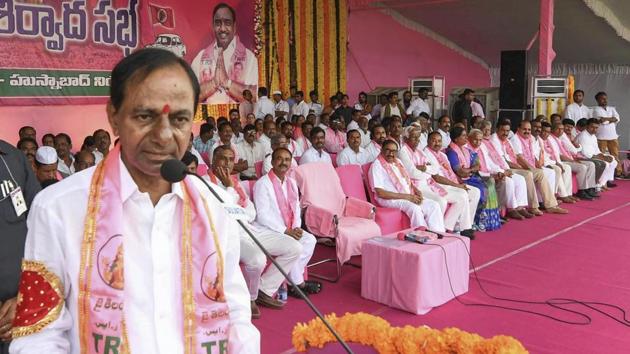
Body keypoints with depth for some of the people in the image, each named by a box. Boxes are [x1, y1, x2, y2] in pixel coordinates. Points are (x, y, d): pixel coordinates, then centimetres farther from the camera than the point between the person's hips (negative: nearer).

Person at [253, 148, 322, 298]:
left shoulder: (291, 182, 13)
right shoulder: (262, 184, -12)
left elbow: (296, 208, 14)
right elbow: (263, 216, -18)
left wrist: (296, 228, -6)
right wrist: (285, 231, -21)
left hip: (290, 230, 8)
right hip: (268, 229, -7)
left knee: (310, 240, -13)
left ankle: (292, 280, -8)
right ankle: (298, 283, -10)